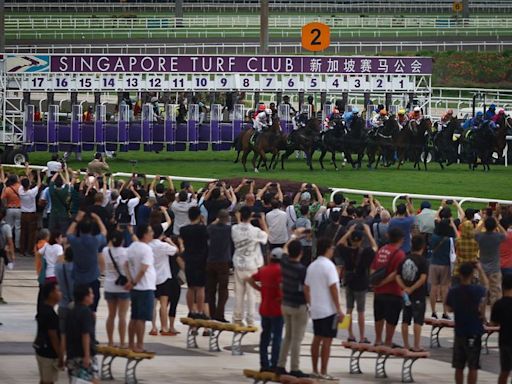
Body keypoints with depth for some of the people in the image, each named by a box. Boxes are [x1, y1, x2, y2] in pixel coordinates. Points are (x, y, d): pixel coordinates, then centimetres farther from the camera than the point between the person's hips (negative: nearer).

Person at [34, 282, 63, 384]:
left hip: (41, 350, 10)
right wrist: (60, 357, -16)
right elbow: (53, 337, -22)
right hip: (49, 353, -10)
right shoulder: (50, 314, -23)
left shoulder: (43, 309, 7)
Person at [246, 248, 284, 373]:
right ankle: (274, 365, -3)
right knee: (277, 337, -1)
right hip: (277, 310, -6)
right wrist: (282, 297, -15)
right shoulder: (280, 270, -14)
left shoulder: (263, 270, 7)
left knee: (265, 336, 14)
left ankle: (264, 364, 16)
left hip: (264, 309, 6)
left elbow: (249, 279, 15)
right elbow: (281, 285, -30)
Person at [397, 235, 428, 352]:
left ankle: (406, 346, 15)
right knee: (418, 321, -2)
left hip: (406, 294, 5)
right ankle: (416, 347, -5)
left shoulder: (404, 260, 4)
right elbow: (423, 278, -20)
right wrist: (412, 289, -15)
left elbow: (398, 277, -2)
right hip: (418, 295, -5)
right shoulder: (422, 261, -11)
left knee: (405, 320, 11)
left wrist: (405, 288, -10)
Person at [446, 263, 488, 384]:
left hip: (459, 332, 3)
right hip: (474, 333, -3)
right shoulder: (478, 290, -12)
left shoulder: (453, 292, -1)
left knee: (459, 367, 11)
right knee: (473, 367, 0)